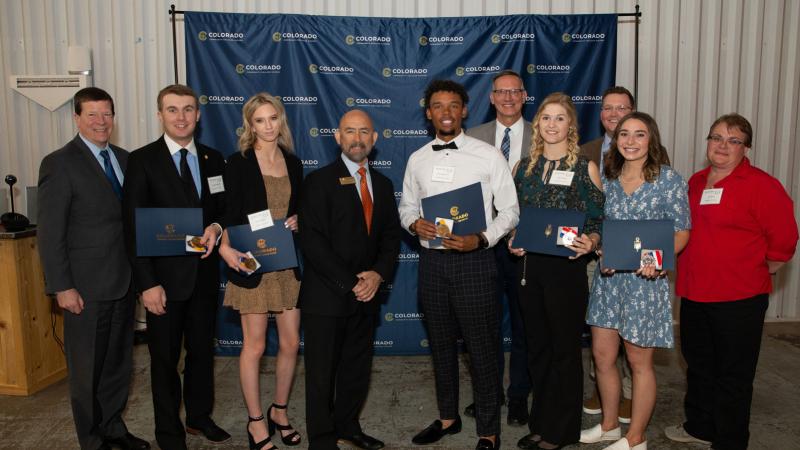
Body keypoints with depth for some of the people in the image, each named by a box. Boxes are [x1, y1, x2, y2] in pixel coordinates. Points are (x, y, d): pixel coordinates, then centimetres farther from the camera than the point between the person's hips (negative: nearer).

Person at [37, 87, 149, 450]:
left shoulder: (123, 158, 9)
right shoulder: (59, 164, -10)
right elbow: (50, 233, -12)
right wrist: (62, 287, -15)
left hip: (123, 280, 6)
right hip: (86, 285, -6)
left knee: (118, 360, 18)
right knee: (88, 366, 9)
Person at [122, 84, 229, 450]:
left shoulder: (213, 159, 6)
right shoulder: (142, 160, -7)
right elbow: (133, 227, -10)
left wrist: (216, 227, -11)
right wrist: (147, 283, -15)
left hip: (205, 273, 4)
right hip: (165, 276, -4)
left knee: (202, 350, 17)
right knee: (165, 358, 9)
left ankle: (200, 417, 36)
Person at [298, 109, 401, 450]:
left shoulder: (383, 184, 11)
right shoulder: (319, 181, -7)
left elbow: (391, 236, 10)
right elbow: (313, 242, -14)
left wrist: (378, 274, -8)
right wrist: (350, 284, -16)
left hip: (366, 295, 6)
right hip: (326, 296, -5)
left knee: (358, 367, 16)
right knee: (322, 371, 6)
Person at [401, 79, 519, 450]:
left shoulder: (488, 156, -4)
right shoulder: (417, 160, 7)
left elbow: (509, 210, -3)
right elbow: (406, 205, 16)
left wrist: (481, 239, -19)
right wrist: (414, 222, -7)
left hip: (474, 260, -4)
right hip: (431, 261, 4)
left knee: (482, 347, 3)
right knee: (441, 343, 17)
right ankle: (448, 416, 36)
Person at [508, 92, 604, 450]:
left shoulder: (585, 168, -2)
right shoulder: (524, 166, 9)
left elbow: (600, 220, -2)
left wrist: (589, 242, -22)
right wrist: (513, 240, -3)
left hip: (566, 266, -4)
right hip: (528, 265, 4)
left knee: (564, 349, 6)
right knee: (537, 346, 14)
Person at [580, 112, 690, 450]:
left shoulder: (669, 180, -7)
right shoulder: (607, 177, 6)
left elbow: (681, 231, -5)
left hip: (646, 279, -5)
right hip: (608, 276, 5)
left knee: (639, 361, 7)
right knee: (602, 355, 12)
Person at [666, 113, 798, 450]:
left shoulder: (761, 185, -11)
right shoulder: (696, 182, 10)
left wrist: (758, 273, -3)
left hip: (739, 299, -7)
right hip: (694, 293, 7)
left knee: (732, 375, 5)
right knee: (698, 365, 20)